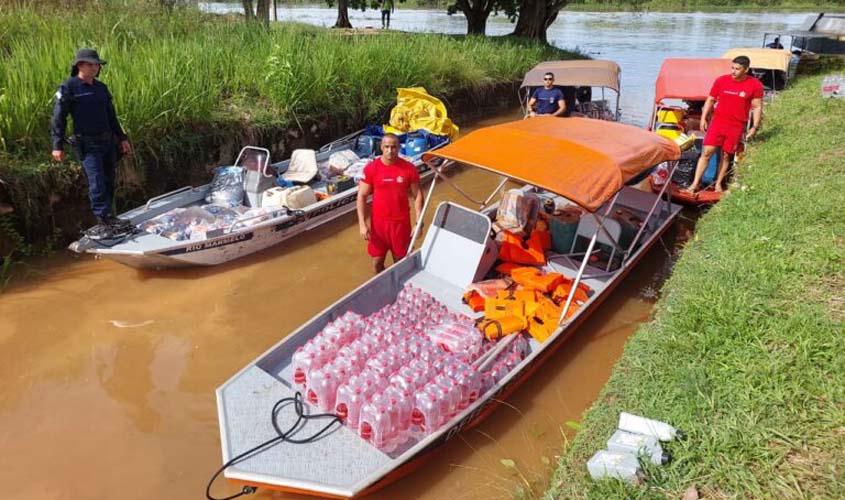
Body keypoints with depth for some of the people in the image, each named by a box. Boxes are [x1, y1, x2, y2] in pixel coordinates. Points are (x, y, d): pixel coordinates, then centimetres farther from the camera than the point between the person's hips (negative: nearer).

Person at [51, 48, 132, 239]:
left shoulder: (101, 88, 12)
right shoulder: (68, 88, -8)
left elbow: (111, 116, 20)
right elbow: (58, 118, -8)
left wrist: (122, 138, 19)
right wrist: (57, 146, -12)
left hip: (108, 141, 7)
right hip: (88, 144, -7)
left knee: (109, 181, 10)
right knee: (97, 183, -12)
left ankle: (107, 218, 21)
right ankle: (103, 221, -9)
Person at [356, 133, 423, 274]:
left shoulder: (409, 168, -8)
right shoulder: (371, 168, -9)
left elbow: (417, 195, -1)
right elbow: (362, 196, -4)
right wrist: (362, 224, -11)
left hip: (401, 222, 0)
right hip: (378, 222, 0)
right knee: (377, 262, 11)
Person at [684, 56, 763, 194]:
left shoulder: (755, 85, -3)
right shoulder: (721, 80, 0)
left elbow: (757, 107, 1)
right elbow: (710, 100, 9)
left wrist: (755, 127, -4)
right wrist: (703, 118, 4)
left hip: (737, 126, 0)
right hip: (718, 122, 1)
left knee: (726, 155, 7)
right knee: (707, 152, -7)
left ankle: (718, 184, 19)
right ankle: (695, 184, -5)